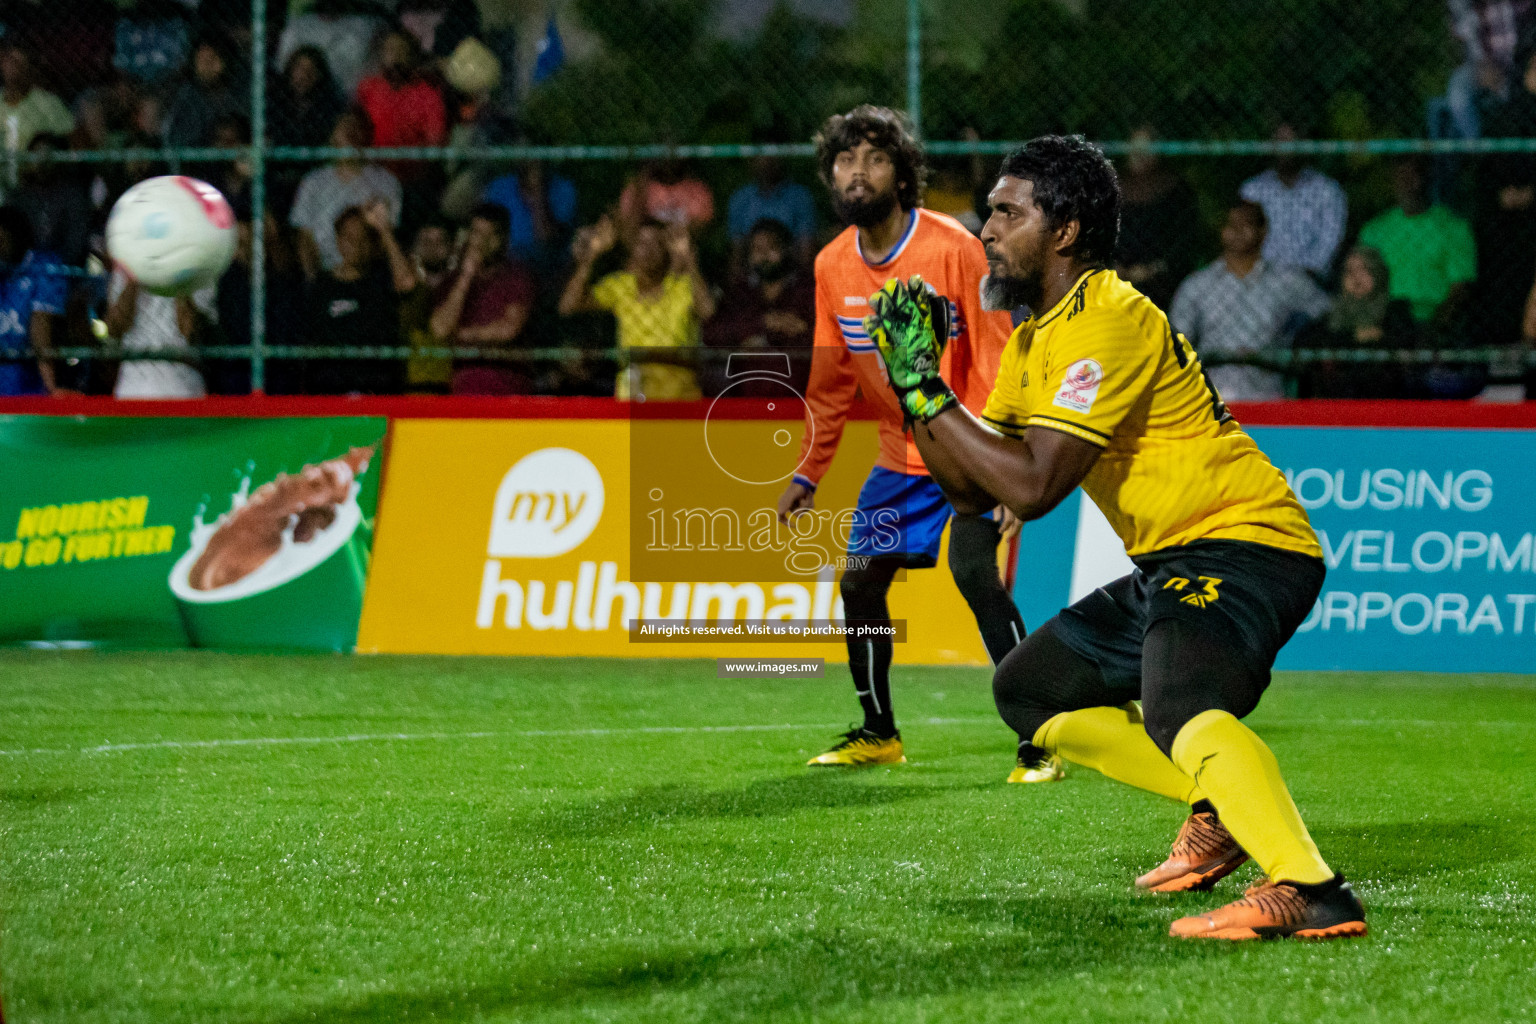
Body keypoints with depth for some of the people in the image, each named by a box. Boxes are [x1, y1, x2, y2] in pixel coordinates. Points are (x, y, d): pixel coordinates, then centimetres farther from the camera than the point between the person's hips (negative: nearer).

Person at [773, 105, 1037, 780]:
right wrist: (808, 474, 11)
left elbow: (996, 360, -18)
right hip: (900, 455, 7)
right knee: (859, 579, 4)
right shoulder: (833, 267, 1)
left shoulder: (953, 249, -18)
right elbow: (830, 381, 12)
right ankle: (877, 732, 24)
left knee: (973, 570, -22)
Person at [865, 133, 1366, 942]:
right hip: (1171, 566, 11)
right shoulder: (1036, 338, 14)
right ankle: (1221, 813, 16)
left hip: (1242, 542, -11)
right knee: (1030, 690, 21)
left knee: (1179, 705, -37)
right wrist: (909, 379, 2)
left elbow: (1032, 488, -24)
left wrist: (925, 387, -18)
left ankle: (1310, 891, -53)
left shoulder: (1109, 322, -17)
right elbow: (972, 487, 14)